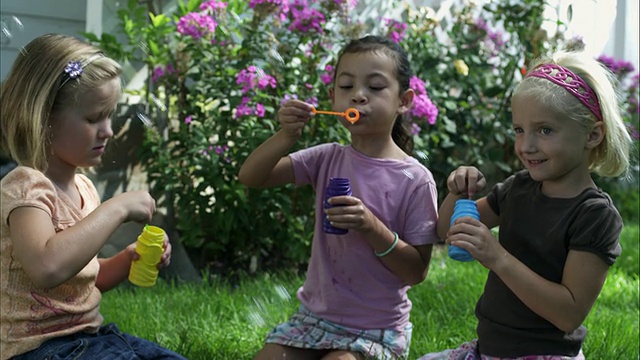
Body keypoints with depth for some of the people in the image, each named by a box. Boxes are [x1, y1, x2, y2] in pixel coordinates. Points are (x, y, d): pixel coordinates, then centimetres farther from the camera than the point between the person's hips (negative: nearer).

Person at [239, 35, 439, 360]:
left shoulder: (415, 180, -12)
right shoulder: (328, 159, -1)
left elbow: (417, 272, -11)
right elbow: (250, 177, -4)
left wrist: (371, 226, -25)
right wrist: (287, 135, -20)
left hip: (376, 330, -4)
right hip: (315, 315, 4)